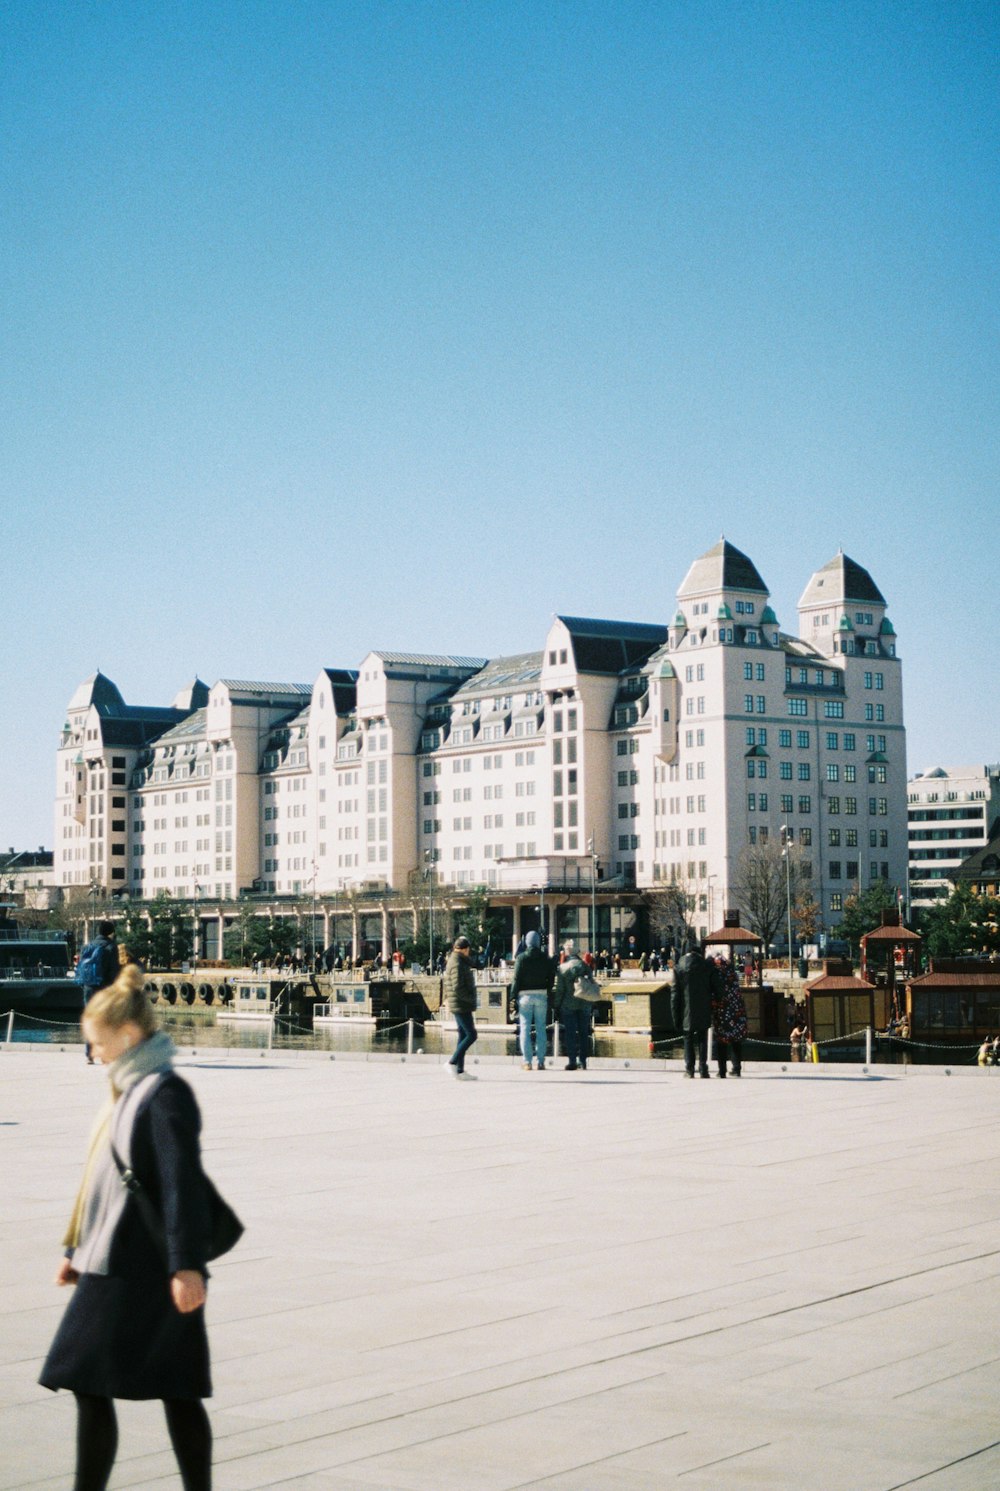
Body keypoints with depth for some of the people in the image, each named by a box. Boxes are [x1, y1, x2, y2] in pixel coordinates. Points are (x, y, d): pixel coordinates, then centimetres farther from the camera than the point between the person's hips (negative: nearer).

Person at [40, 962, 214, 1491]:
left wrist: (187, 1264, -23)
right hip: (108, 1265, 9)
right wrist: (78, 1250, 24)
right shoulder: (125, 1090, 14)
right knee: (87, 1386, 10)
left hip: (145, 1272, -9)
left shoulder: (165, 1094, -14)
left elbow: (183, 1184, -20)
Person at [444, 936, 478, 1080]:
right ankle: (452, 1063, -8)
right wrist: (471, 999, -15)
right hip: (461, 1005, -10)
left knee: (463, 1036, 9)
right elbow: (457, 987, -23)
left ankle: (460, 1070, 9)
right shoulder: (457, 964, -17)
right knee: (471, 1035, -10)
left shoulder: (453, 961, 15)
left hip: (461, 1006, 10)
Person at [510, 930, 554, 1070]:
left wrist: (513, 995, -3)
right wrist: (548, 992, 12)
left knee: (525, 1029, 1)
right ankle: (541, 1061, 4)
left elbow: (516, 978, -7)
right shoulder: (545, 959, 4)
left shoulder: (522, 958, -4)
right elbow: (551, 977, 4)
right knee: (540, 1028, 7)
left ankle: (527, 1062, -2)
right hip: (541, 995, 2)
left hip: (525, 995, -2)